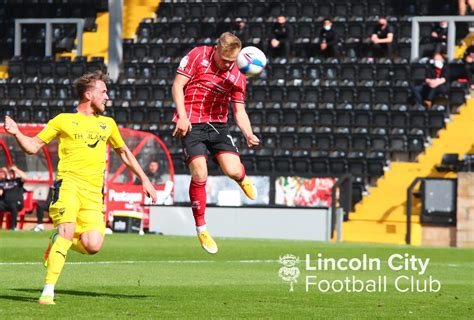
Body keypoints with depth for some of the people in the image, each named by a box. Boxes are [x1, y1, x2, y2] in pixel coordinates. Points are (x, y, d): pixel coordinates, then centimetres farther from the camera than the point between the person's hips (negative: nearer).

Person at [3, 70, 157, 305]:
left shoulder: (107, 124, 21)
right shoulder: (63, 121, 8)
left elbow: (124, 153, 34)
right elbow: (33, 146, 7)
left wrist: (145, 180, 30)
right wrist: (16, 133, -13)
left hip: (94, 193, 4)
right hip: (68, 183, -4)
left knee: (93, 246, -14)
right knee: (67, 228, -26)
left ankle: (58, 243, 19)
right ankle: (48, 291, -22)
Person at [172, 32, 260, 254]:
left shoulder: (237, 77, 2)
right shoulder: (197, 56, -6)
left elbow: (239, 111, 4)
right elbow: (177, 86, -6)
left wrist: (248, 134, -14)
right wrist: (182, 116, -17)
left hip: (217, 124, 3)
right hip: (191, 125, -3)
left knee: (233, 171, -14)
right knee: (199, 174, -15)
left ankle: (242, 178, 28)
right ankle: (201, 228, -1)